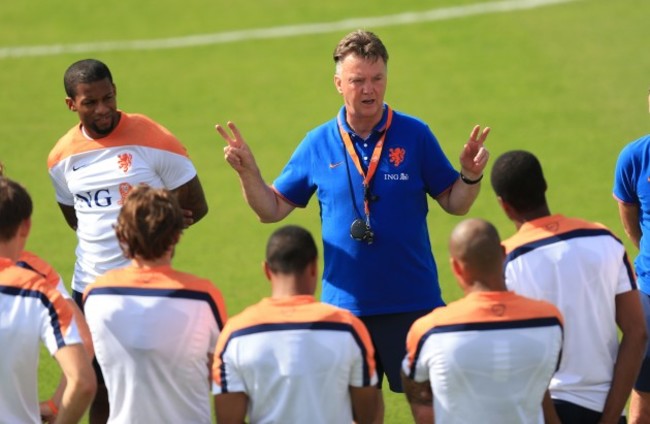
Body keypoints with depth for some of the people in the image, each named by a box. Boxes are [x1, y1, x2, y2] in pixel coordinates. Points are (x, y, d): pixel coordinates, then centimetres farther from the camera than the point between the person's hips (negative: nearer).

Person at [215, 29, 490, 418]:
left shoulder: (414, 135, -1)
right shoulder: (319, 144, 3)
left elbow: (454, 203, 4)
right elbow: (272, 209, 9)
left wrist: (471, 175, -16)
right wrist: (248, 173, -7)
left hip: (414, 306, -1)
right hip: (344, 308, 1)